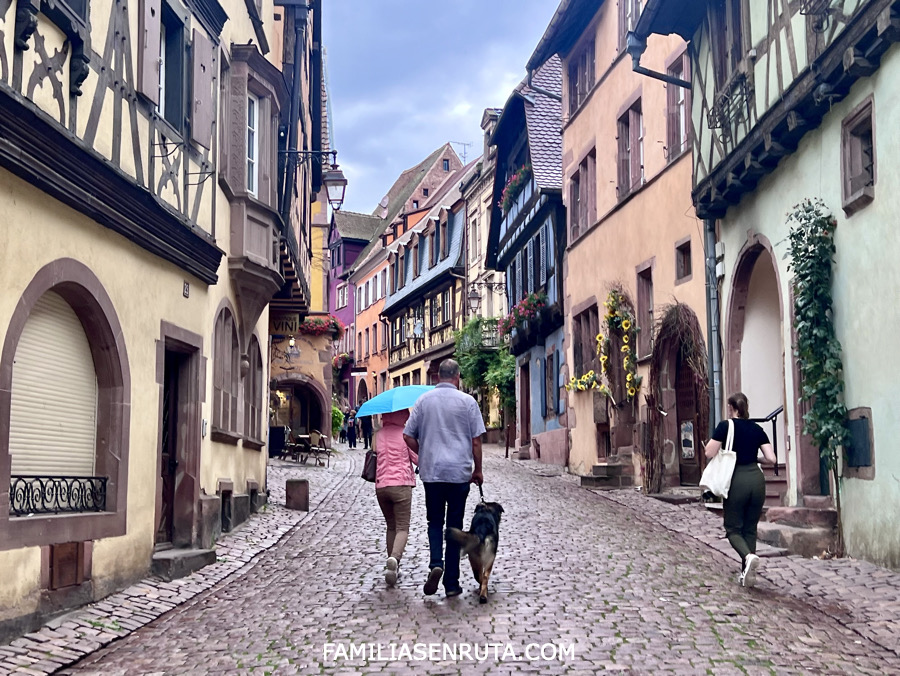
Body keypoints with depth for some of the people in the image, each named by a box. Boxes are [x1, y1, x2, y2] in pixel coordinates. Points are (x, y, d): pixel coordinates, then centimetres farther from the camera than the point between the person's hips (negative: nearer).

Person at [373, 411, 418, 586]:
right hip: (401, 484, -5)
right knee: (402, 527, -5)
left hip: (380, 485, 5)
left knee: (391, 527, 17)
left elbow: (376, 455, 15)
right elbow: (418, 458, -4)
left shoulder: (379, 435, 9)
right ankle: (394, 558, -30)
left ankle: (393, 567, 14)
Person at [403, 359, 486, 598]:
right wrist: (478, 470, 10)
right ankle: (451, 583, 10)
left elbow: (408, 436, 4)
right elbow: (476, 440, -2)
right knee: (455, 526, 7)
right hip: (459, 472, -1)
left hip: (431, 471, 1)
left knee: (435, 522, 14)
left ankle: (435, 564, -12)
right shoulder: (467, 401, -2)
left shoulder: (424, 400, 3)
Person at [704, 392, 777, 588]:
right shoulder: (757, 429, 8)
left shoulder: (725, 426, -4)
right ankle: (747, 573, 14)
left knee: (733, 529, 7)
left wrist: (710, 442, 13)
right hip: (756, 478, 4)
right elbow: (771, 458, 4)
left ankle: (749, 556, -22)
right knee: (750, 528, 15)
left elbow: (710, 453, -7)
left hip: (737, 479, -4)